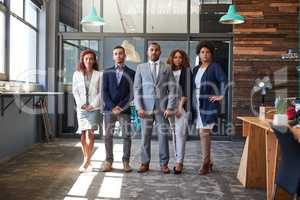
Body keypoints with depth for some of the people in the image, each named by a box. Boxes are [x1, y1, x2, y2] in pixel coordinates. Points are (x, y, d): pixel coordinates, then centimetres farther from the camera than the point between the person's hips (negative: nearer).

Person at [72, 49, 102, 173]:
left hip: (94, 107, -2)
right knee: (83, 134, 4)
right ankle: (87, 161, 15)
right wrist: (81, 104, -6)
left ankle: (86, 161, -8)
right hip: (81, 108, 2)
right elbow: (75, 91, 6)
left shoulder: (98, 75, 4)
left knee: (90, 133, -11)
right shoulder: (77, 74, 9)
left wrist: (93, 104, -9)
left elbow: (100, 92, 1)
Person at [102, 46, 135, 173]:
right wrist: (112, 107, -8)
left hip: (124, 109, -1)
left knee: (126, 136, -1)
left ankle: (126, 162, 8)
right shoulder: (107, 72, 10)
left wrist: (120, 107, -10)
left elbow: (131, 93, 0)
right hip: (109, 109, 1)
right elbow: (105, 91, 4)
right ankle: (108, 161, 9)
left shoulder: (131, 73, 6)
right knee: (108, 136, 1)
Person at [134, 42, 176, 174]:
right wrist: (139, 107, -4)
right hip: (146, 108, 0)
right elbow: (137, 88, 6)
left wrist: (170, 107, -6)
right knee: (145, 136, 3)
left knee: (163, 136, 2)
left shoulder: (167, 68, 9)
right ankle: (145, 163, 14)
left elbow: (172, 89, 4)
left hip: (162, 108, 0)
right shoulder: (141, 68, 10)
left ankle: (164, 163, 13)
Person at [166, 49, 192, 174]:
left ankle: (179, 162, -5)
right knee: (174, 133, 7)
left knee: (180, 133, -9)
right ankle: (178, 161, 15)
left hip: (182, 105, -4)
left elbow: (186, 90, -6)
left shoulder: (186, 71, 0)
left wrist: (180, 107, -12)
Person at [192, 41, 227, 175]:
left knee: (204, 133, -10)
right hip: (197, 105, 7)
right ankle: (208, 162, 21)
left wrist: (221, 95, -18)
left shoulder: (215, 67, -4)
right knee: (202, 133, 9)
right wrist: (192, 103, 11)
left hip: (209, 105, -7)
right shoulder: (196, 69, 15)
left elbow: (223, 81, -16)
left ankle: (205, 163, -2)